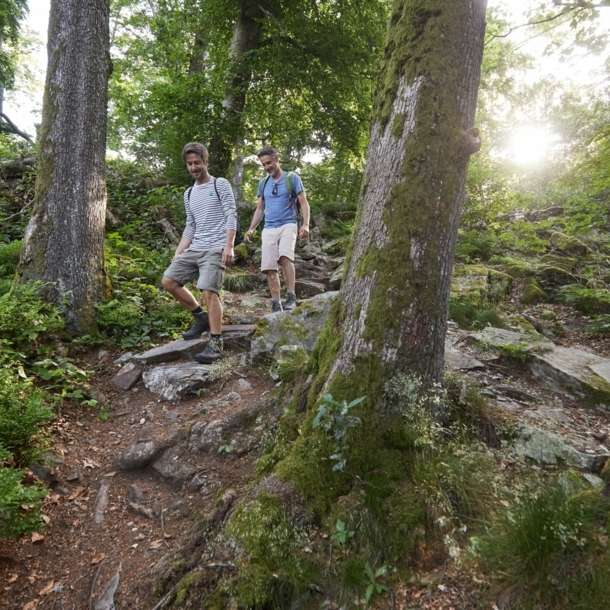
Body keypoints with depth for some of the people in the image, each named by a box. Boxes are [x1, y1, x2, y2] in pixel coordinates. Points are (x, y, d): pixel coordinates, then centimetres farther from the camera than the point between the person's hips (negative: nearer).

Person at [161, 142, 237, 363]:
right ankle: (201, 317, 14)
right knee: (168, 280, 1)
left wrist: (228, 246, -20)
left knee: (208, 291, -21)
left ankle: (216, 344, -15)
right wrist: (177, 253, 13)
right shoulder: (189, 194, 20)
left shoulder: (220, 184, 1)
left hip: (215, 249, -8)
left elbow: (231, 216, -8)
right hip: (194, 249, 8)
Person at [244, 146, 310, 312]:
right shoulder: (262, 183, 17)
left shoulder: (292, 178, 4)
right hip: (269, 229, 5)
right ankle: (276, 305, 2)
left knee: (285, 257, -30)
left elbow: (304, 203, 0)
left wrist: (306, 224, -15)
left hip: (288, 225, -4)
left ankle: (291, 297, -25)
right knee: (269, 267, -4)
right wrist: (251, 229, 10)